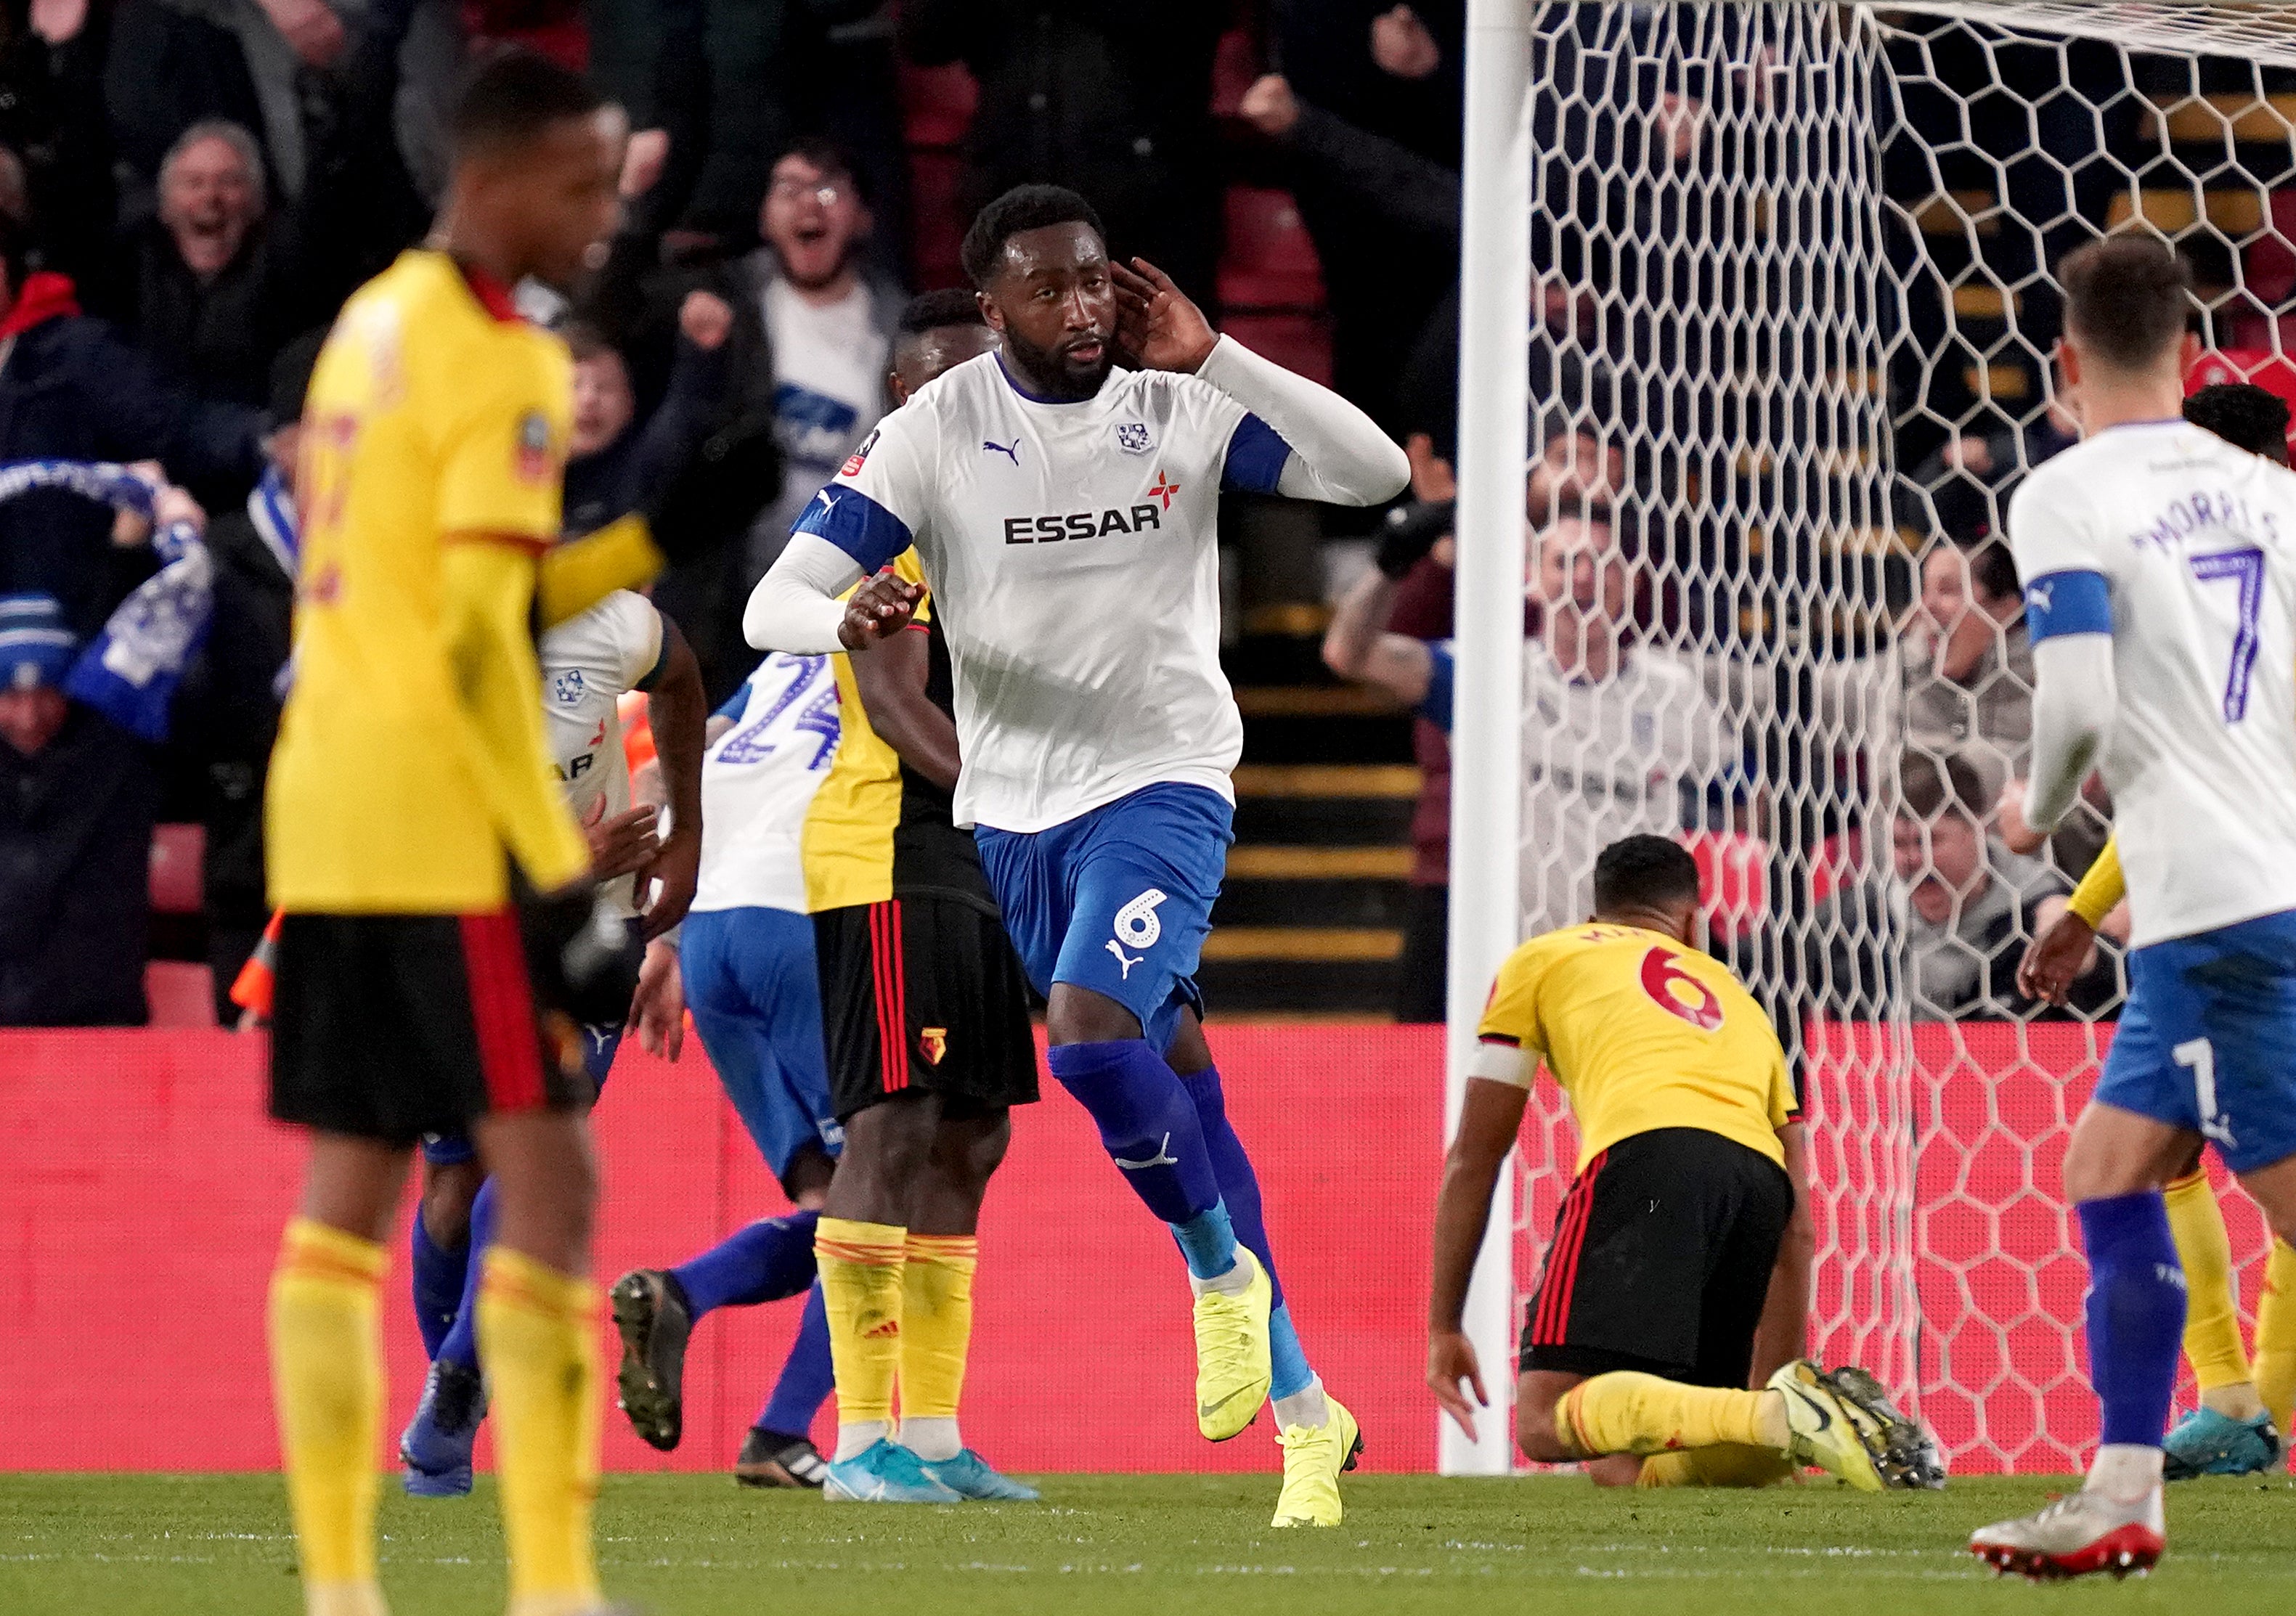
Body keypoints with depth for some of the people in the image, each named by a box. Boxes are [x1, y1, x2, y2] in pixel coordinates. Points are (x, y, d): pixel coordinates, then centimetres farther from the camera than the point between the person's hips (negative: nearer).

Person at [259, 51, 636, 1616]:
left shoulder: (370, 325, 16)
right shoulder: (507, 366, -11)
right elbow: (478, 648, -18)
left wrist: (649, 542, 12)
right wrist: (563, 877, -18)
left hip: (325, 820, 9)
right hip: (447, 830, -9)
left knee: (349, 1193, 8)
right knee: (545, 1179, -6)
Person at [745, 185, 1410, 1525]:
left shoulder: (1181, 408, -4)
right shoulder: (935, 433, -5)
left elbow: (1378, 474, -11)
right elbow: (774, 604, -10)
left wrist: (1213, 360, -16)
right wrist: (849, 621, -35)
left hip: (1163, 784, -2)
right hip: (1014, 808, 2)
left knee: (1092, 1035, -27)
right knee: (1174, 1080, 7)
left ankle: (1221, 1269, -2)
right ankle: (1303, 1413, 16)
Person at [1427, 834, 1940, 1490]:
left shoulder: (1540, 960, 29)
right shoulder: (1737, 1001, 38)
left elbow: (1475, 1157, 26)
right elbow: (1796, 1228, 35)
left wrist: (1443, 1326, 30)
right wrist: (1771, 1381, 38)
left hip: (1649, 1151, -5)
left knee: (1547, 1422, -14)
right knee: (1621, 1466, 10)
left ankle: (1781, 1415, -36)